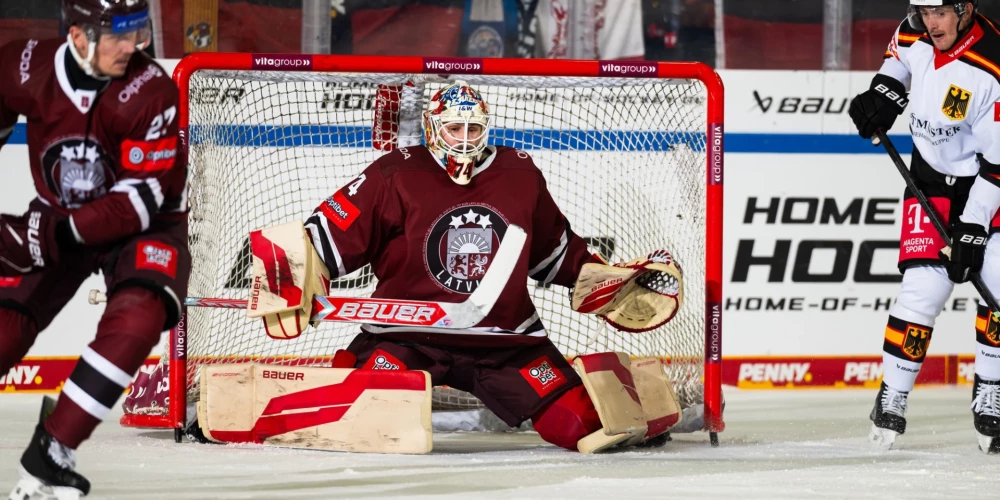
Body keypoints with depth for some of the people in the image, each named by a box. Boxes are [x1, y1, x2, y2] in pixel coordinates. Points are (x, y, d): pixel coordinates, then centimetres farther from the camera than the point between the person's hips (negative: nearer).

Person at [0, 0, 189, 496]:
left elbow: (142, 198, -26)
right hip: (56, 219, 2)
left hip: (144, 225, -2)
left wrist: (56, 234, -32)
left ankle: (51, 453, -21)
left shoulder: (149, 91, -25)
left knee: (137, 319, -30)